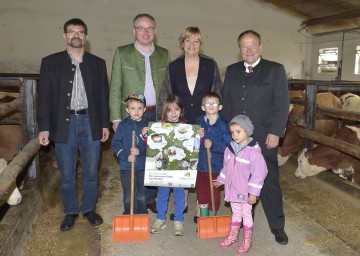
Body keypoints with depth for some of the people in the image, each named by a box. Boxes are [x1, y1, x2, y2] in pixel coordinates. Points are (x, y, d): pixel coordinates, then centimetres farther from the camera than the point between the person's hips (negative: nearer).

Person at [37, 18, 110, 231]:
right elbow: (44, 97, 0)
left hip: (91, 123, 1)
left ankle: (89, 209, 29)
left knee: (91, 172, 10)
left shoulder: (98, 63, 7)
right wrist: (44, 127, -6)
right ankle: (71, 212, 27)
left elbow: (104, 96, 7)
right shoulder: (51, 62, 3)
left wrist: (105, 124, 4)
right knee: (67, 174, 9)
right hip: (64, 124, -1)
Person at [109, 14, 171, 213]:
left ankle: (150, 198, 26)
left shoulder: (164, 54, 10)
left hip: (157, 115, 2)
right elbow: (115, 88, 0)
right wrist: (116, 118, -6)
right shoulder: (122, 53, 2)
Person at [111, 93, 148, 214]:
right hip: (126, 166, 0)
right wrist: (126, 156, -15)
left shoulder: (148, 125, -1)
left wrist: (140, 151, -21)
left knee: (142, 196, 11)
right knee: (128, 196, 9)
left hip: (143, 166, 0)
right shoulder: (123, 125, 0)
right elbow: (115, 144, -2)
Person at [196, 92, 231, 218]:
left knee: (215, 195, 9)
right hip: (201, 165, 3)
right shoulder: (199, 123, 3)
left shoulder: (224, 124, -8)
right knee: (202, 195, 12)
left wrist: (213, 145, -25)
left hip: (216, 166, -3)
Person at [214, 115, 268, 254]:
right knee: (235, 214, 22)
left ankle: (247, 242, 29)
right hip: (232, 189, 5)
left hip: (245, 192, -5)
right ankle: (232, 237, 39)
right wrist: (221, 180, 22)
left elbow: (259, 174, -19)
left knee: (246, 215, 12)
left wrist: (253, 193, -18)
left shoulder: (253, 151, -22)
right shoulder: (230, 148, -2)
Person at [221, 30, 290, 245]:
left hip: (265, 137, -3)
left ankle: (277, 226, 18)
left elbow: (282, 104, -5)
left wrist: (275, 132, -12)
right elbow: (226, 102, 13)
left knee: (270, 182, 3)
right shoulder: (232, 71, 11)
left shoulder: (275, 70, 0)